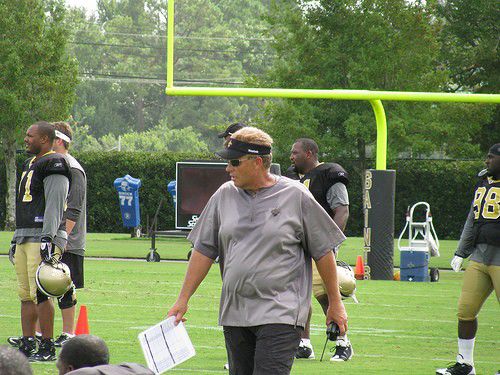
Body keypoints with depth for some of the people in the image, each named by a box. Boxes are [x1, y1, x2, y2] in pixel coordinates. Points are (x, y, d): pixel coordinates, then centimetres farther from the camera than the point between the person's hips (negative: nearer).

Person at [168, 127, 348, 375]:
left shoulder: (296, 196, -3)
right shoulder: (224, 195, 9)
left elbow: (323, 251, 4)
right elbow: (204, 250, 12)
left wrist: (335, 303, 7)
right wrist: (183, 299, 9)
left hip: (281, 314, -5)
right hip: (233, 315, 5)